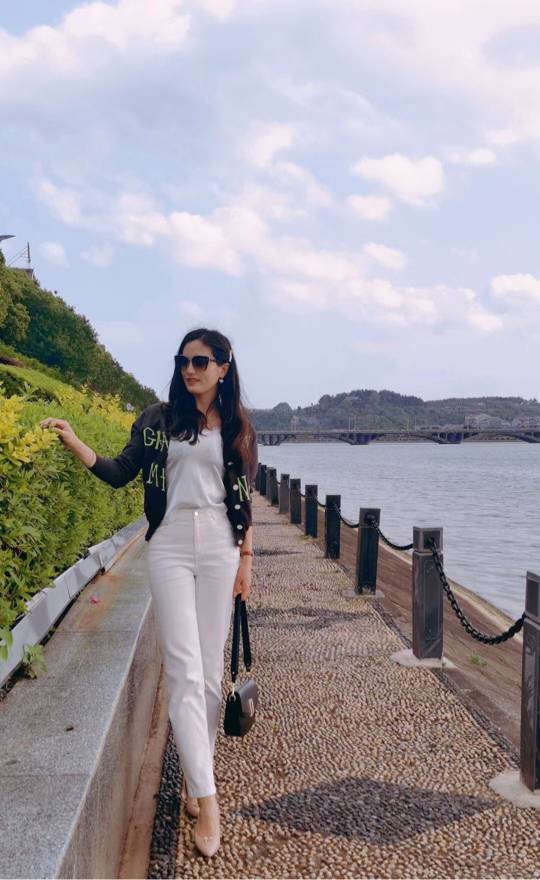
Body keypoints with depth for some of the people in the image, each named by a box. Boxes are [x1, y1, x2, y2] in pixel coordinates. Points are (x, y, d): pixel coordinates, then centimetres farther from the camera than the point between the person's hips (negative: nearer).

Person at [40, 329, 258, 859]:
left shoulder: (238, 428, 8)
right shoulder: (158, 419, 5)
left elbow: (243, 500, 9)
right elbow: (120, 474, 2)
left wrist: (246, 559, 7)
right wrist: (73, 442, -12)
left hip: (219, 547, 2)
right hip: (170, 546, -1)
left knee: (210, 668, 6)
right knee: (184, 669, -8)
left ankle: (194, 773, 25)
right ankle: (206, 797, -5)